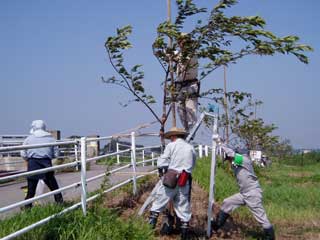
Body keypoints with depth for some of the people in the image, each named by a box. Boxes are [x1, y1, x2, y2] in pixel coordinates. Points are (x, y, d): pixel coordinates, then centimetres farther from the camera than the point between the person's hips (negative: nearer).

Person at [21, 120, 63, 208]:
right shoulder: (50, 139, 6)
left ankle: (27, 207, 8)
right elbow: (56, 154, 7)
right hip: (46, 164, 1)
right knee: (53, 186, 12)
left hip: (33, 164, 0)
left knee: (31, 188, 6)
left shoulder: (29, 139, 3)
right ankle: (60, 203, 15)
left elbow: (23, 154, 5)